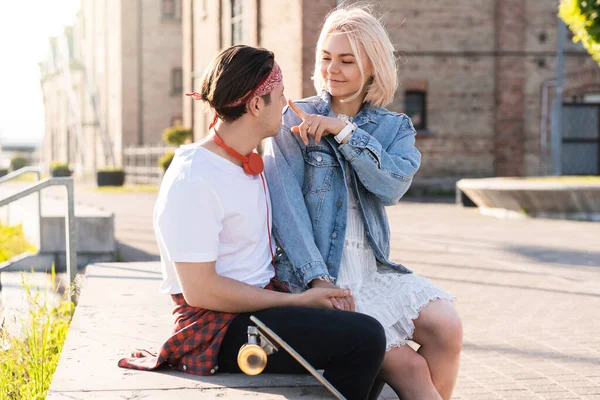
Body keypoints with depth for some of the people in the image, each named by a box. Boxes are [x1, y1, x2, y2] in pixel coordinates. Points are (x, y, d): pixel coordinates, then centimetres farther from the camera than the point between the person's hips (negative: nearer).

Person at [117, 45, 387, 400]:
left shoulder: (252, 164, 12)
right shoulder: (192, 180, -17)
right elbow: (200, 290, -21)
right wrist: (297, 301, -16)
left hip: (264, 301, 10)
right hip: (217, 327, -9)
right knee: (364, 338, -22)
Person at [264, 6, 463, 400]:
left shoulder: (394, 128, 12)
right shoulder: (294, 119, 2)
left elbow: (393, 185, -9)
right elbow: (285, 203, -9)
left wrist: (342, 130, -14)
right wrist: (319, 279, -20)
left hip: (372, 268, 4)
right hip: (311, 273, -4)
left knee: (447, 327, -20)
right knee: (408, 368, -19)